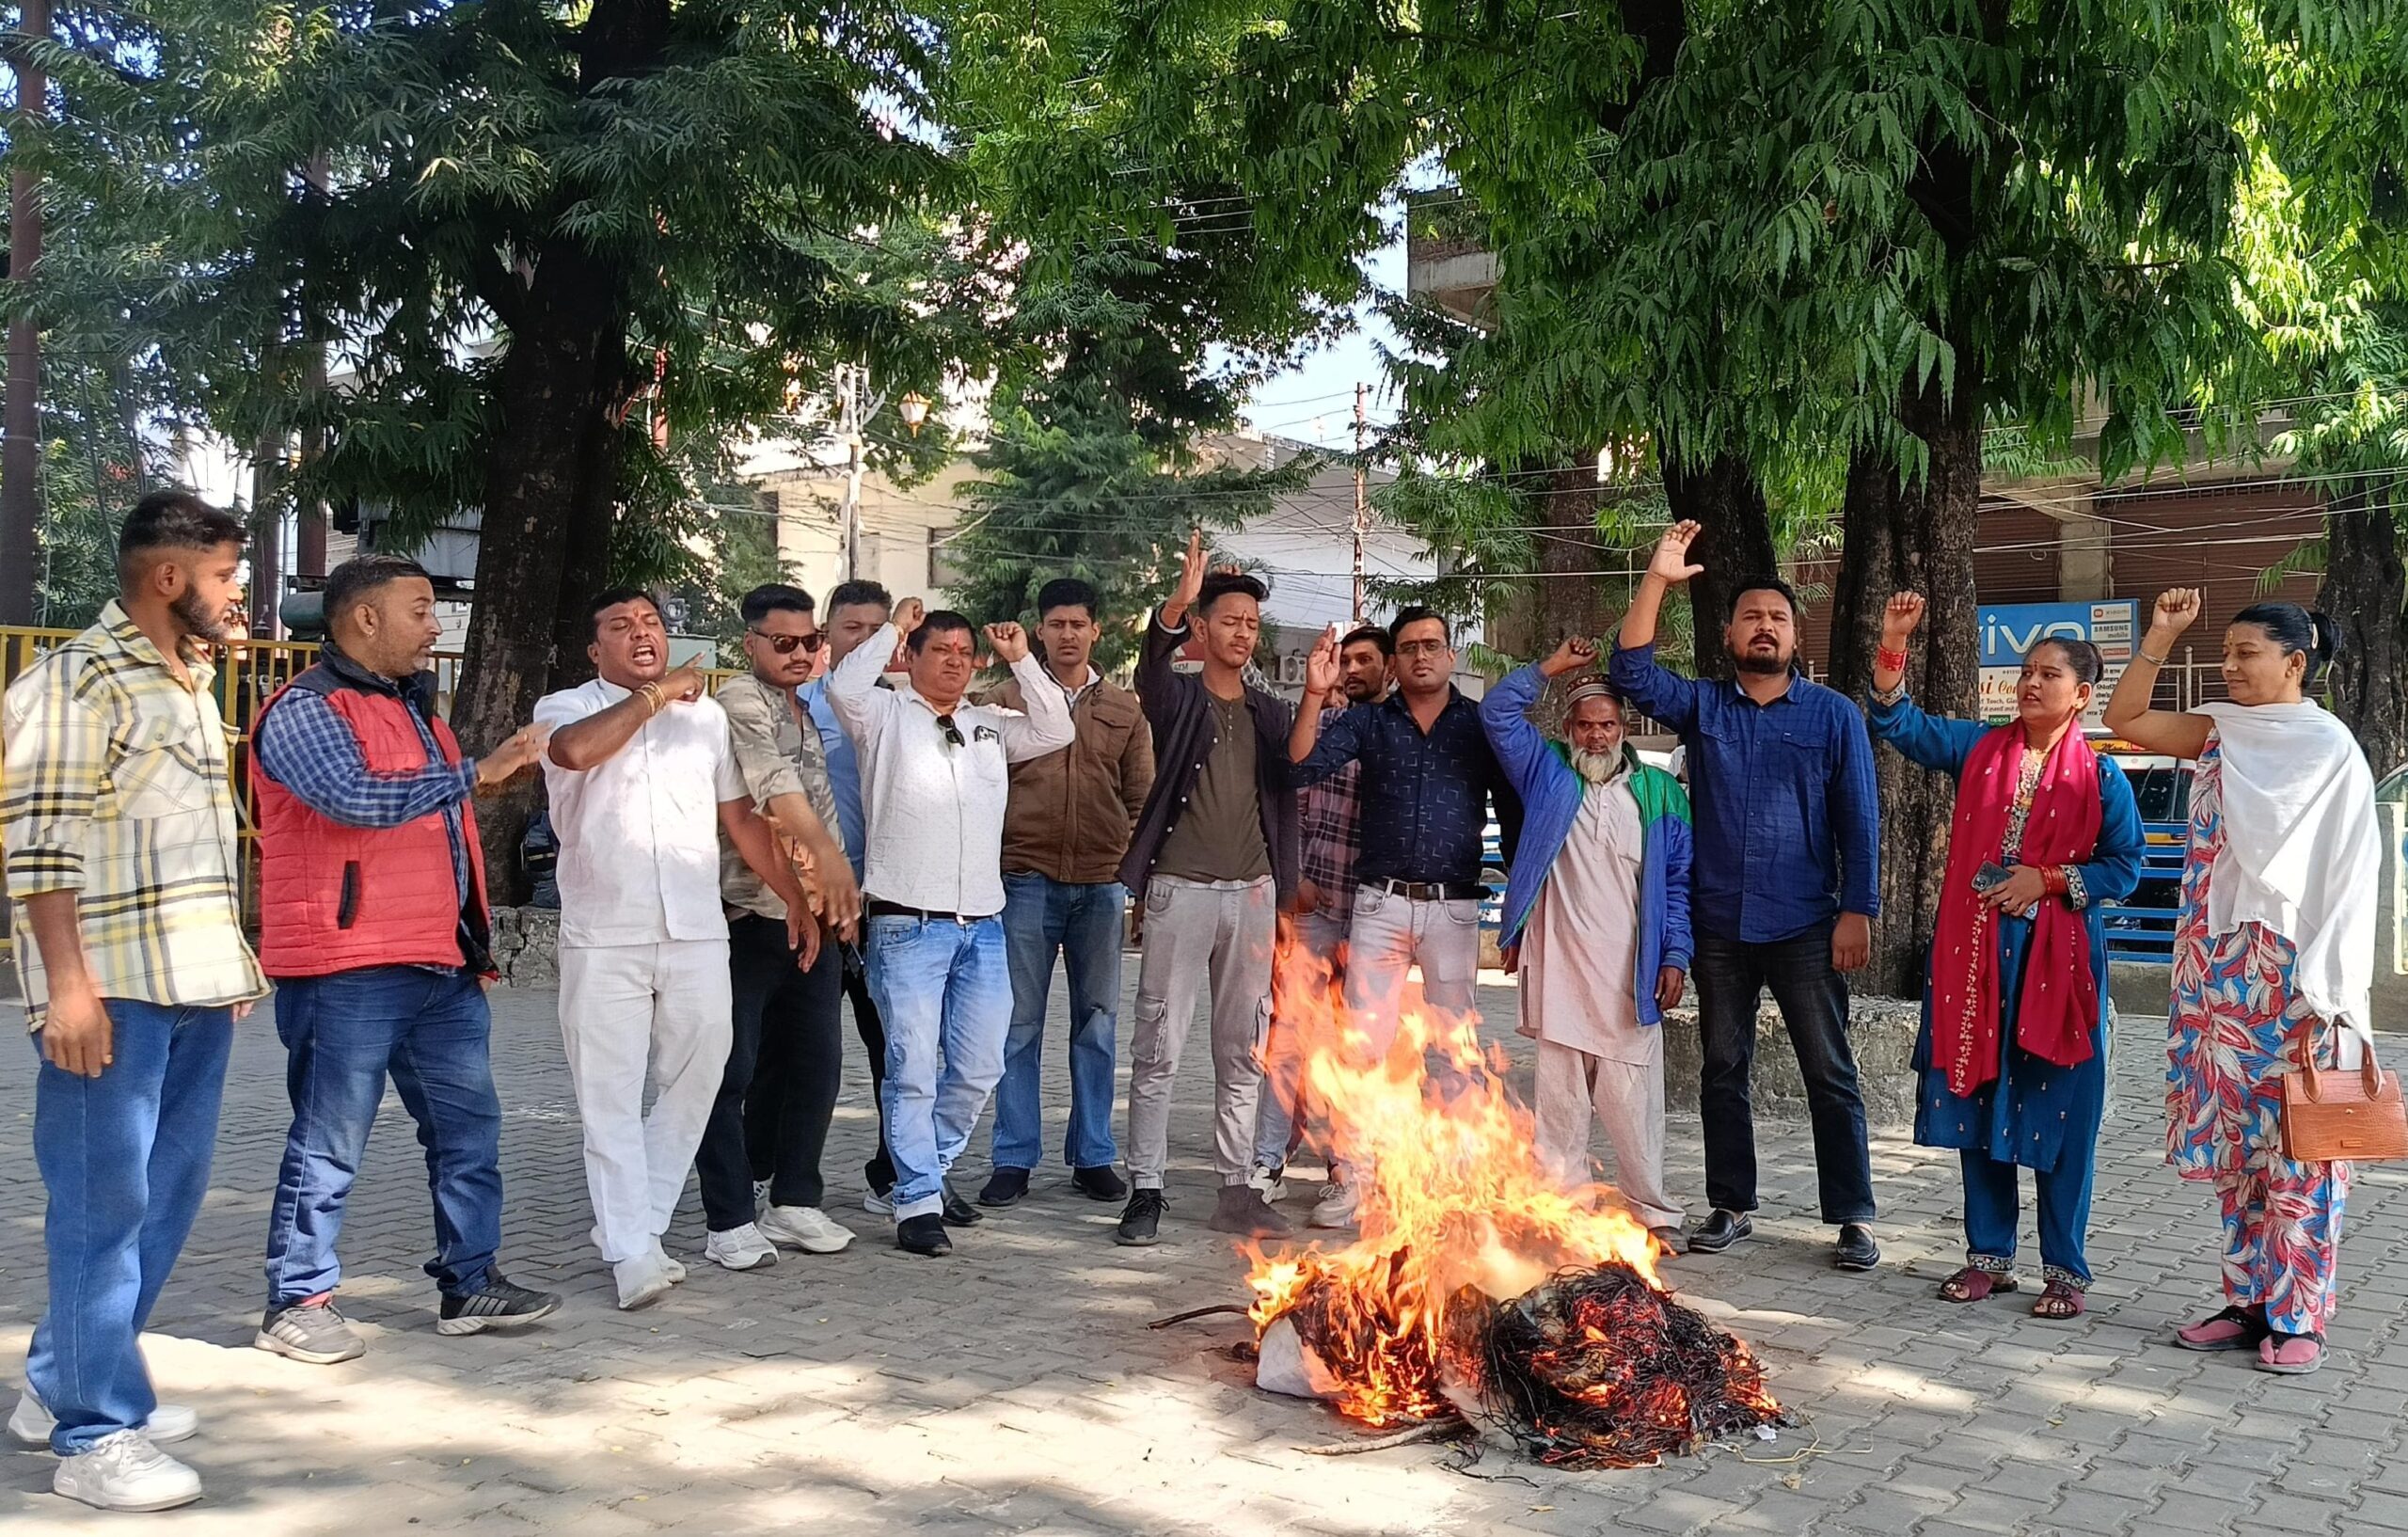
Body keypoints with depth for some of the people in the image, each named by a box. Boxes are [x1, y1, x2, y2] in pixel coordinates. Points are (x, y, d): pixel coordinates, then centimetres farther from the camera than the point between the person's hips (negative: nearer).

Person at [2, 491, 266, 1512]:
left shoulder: (189, 682, 17)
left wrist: (233, 956, 19)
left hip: (197, 986, 9)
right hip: (113, 993, -9)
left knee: (168, 1193, 13)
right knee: (104, 1203, -2)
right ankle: (95, 1438, 7)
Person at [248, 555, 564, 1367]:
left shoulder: (411, 706, 19)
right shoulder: (305, 711, -8)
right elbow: (359, 799, -25)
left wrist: (476, 941, 23)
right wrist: (476, 773, -19)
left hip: (441, 964, 9)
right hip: (348, 970, -8)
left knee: (468, 1125, 10)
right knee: (330, 1141, -1)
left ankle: (470, 1283, 19)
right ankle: (296, 1302, 11)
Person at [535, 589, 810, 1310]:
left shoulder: (705, 715, 15)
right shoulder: (565, 708, 3)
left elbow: (742, 818, 18)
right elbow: (576, 750, -22)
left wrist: (794, 897, 14)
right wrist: (656, 693, -12)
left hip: (698, 935, 3)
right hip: (603, 940, -3)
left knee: (692, 1085, 6)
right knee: (610, 1100, -1)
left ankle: (634, 1223, 21)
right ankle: (632, 1251, 5)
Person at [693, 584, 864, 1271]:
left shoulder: (802, 710, 19)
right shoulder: (741, 701, -8)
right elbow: (777, 790, -19)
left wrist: (839, 890, 14)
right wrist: (830, 856, -22)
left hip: (813, 916, 8)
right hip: (749, 916, -8)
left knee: (816, 1064, 10)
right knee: (732, 1072, -3)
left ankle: (794, 1203, 22)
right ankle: (730, 1222, 3)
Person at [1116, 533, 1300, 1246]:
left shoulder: (1270, 712, 12)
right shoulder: (1176, 698, 1)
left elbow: (1288, 795, 11)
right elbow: (1153, 659, -22)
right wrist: (1179, 600, -42)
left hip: (1252, 893, 4)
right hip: (1180, 890, -4)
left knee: (1243, 1051, 8)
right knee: (1157, 1047, -3)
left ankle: (1234, 1189, 16)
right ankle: (1145, 1191, 3)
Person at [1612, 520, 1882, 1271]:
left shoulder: (1833, 715, 2)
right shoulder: (1701, 706, 8)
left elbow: (1859, 820, 0)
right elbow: (1632, 672, -7)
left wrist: (1858, 910, -9)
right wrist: (1658, 579, -12)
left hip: (1804, 927, -2)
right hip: (1718, 926, 3)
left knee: (1830, 1074, 1)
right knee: (1722, 1070, 10)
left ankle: (1853, 1218, 8)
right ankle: (1730, 1207, 22)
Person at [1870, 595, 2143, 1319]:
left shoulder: (2101, 776, -2)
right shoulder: (1978, 748, 6)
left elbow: (2124, 867, -1)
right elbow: (1898, 722, 3)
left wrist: (2046, 881, -13)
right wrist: (1893, 644, -9)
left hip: (2058, 955, -3)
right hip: (1974, 951, 3)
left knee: (2059, 1114, 1)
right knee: (1976, 1103, 9)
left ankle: (2065, 1269, 13)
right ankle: (1989, 1255, 21)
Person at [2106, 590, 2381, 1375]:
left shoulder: (2329, 748, -7)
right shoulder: (2222, 733, 9)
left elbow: (2344, 877, -10)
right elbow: (2125, 719, 15)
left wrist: (2323, 995, -15)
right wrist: (2161, 635, 4)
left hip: (2290, 979, -6)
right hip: (2220, 974, 6)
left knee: (2297, 1151, 0)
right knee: (2236, 1147, 10)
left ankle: (2299, 1318, 7)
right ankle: (2248, 1302, 19)